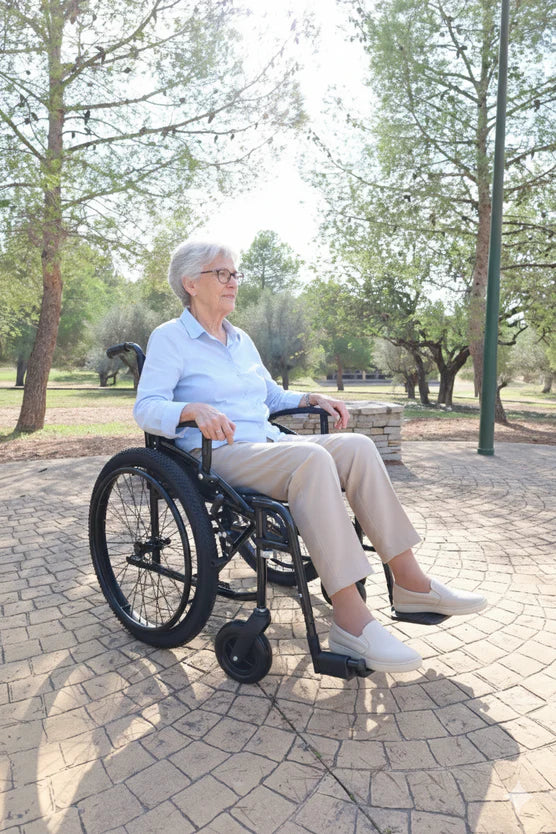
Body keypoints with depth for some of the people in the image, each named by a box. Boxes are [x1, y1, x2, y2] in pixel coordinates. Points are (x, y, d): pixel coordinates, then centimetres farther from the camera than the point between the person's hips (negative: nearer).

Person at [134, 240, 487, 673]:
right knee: (312, 459, -34)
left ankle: (410, 582, -13)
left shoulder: (241, 340, 22)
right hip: (217, 455, -7)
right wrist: (195, 409, -32)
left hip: (268, 444, 7)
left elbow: (273, 396, 30)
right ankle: (350, 619, -34)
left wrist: (314, 399, 11)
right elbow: (147, 407, -12)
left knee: (357, 446, -17)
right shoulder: (169, 338, 1)